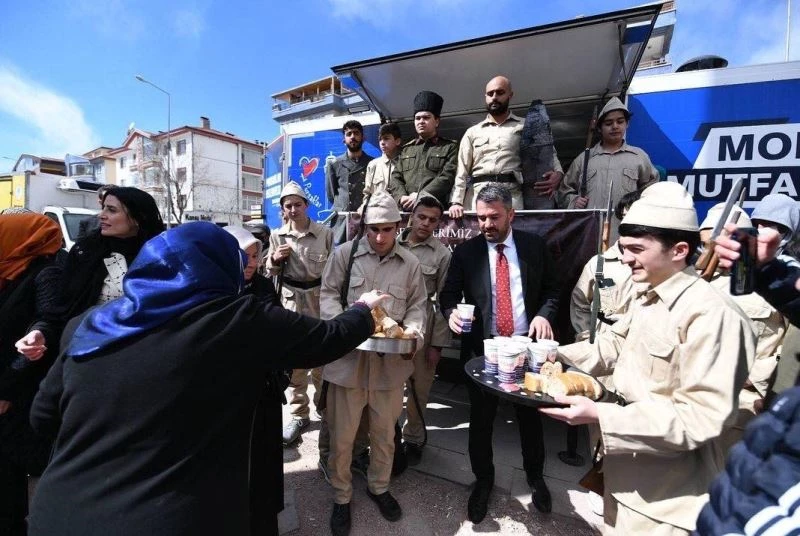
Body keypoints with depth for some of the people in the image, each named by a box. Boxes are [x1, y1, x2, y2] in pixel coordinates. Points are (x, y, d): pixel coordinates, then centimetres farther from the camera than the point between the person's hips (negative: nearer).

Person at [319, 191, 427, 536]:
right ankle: (341, 497, 36)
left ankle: (378, 487, 45)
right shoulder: (344, 253, -1)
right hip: (349, 355, -1)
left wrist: (413, 330, -11)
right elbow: (328, 295, -1)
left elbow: (417, 304, 8)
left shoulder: (410, 263, 5)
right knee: (342, 434, 11)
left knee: (384, 431, 19)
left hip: (391, 359, 2)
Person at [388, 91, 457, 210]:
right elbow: (395, 177, 15)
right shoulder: (406, 149, 24)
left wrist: (420, 196, -14)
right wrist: (402, 198, -6)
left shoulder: (450, 147, 11)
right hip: (406, 209, 3)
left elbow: (447, 177, -3)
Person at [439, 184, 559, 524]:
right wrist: (451, 312, -23)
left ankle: (535, 476, 48)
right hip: (482, 349, 0)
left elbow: (552, 290, 5)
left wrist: (544, 315, -13)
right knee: (481, 419, 14)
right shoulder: (465, 252, -3)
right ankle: (483, 480, 41)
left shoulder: (535, 246, 0)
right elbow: (448, 295, -2)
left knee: (530, 415, 19)